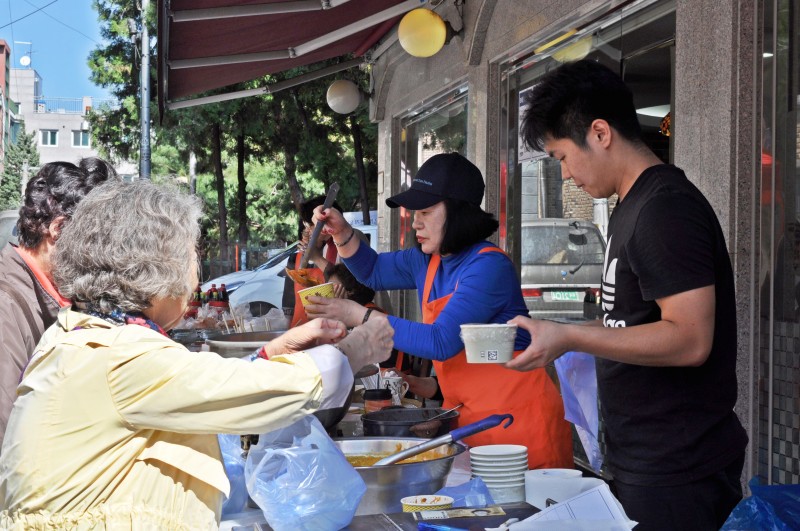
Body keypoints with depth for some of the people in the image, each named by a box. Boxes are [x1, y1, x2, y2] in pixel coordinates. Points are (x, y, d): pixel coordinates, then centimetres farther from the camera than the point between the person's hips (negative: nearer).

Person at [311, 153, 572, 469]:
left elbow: (441, 343, -22)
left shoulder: (488, 266, -16)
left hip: (517, 416, -7)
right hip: (466, 418, 8)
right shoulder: (426, 261, 10)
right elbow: (373, 271, 29)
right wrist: (342, 233, 10)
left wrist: (361, 317, -19)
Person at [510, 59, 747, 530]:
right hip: (646, 460, 10)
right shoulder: (636, 206, 13)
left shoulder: (666, 208, -18)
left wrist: (569, 338, -23)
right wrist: (554, 337, 10)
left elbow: (690, 339, -24)